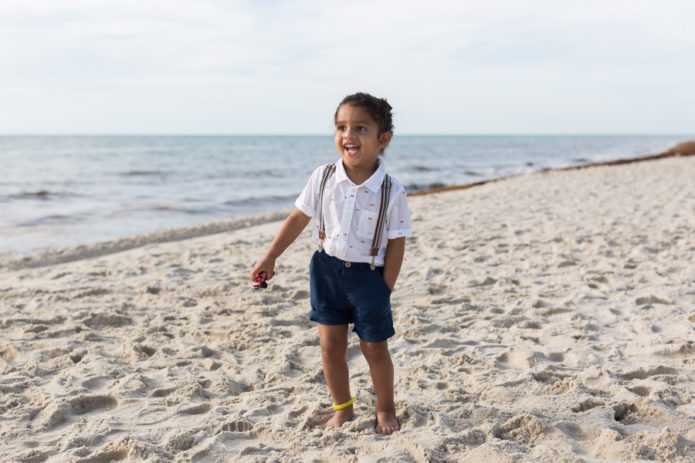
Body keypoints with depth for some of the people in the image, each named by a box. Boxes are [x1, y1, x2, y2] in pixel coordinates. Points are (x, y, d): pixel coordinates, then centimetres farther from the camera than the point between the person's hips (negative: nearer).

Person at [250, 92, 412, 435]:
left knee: (374, 348, 8)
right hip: (327, 269, 2)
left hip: (369, 275, -2)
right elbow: (298, 218, 2)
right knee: (330, 345, 7)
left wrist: (384, 291, -8)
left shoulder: (391, 191, -14)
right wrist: (270, 258, 4)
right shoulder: (323, 178, -7)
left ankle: (385, 409, 32)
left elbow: (396, 243, -8)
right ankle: (342, 409, 27)